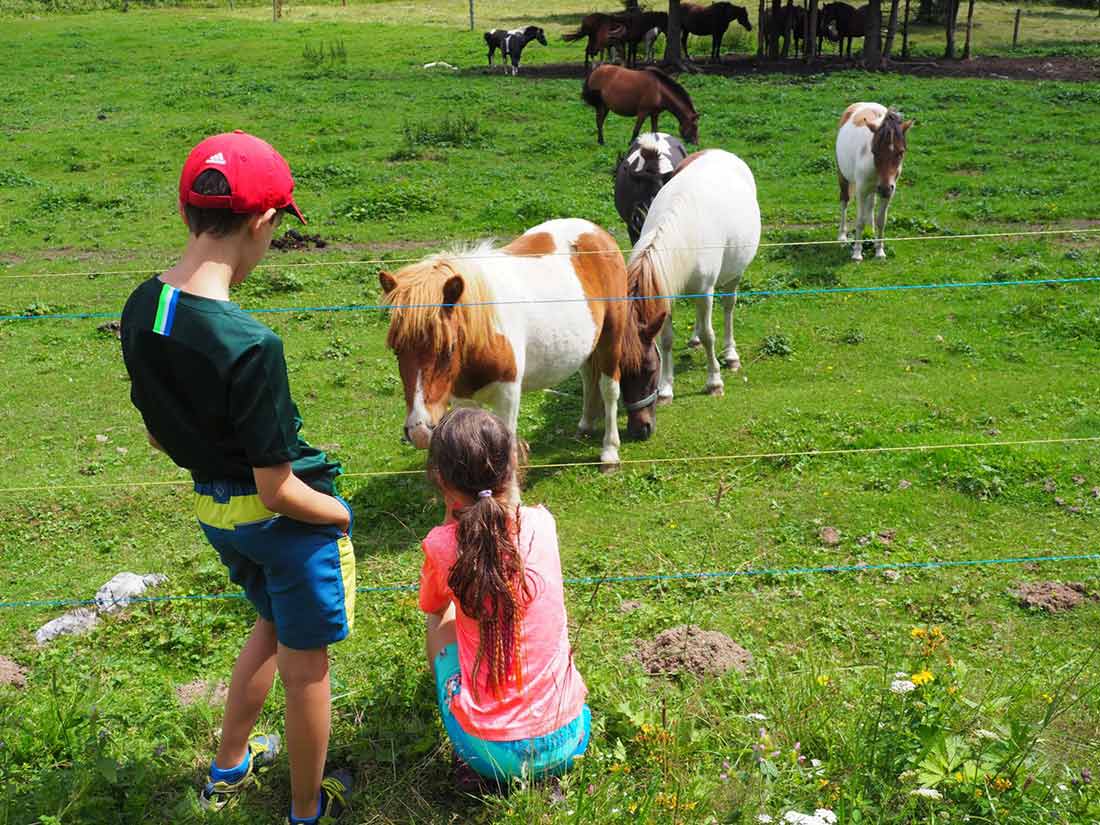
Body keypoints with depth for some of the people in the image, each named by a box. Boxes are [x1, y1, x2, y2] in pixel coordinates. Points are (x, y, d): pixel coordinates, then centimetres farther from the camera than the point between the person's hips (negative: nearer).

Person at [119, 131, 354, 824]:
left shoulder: (141, 311, -8)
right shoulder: (251, 345, -32)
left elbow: (157, 436, 5)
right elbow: (281, 492, -24)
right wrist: (344, 515, -6)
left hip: (213, 508, 8)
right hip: (283, 520, -7)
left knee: (272, 624, 32)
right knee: (305, 664, 16)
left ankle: (230, 768, 51)